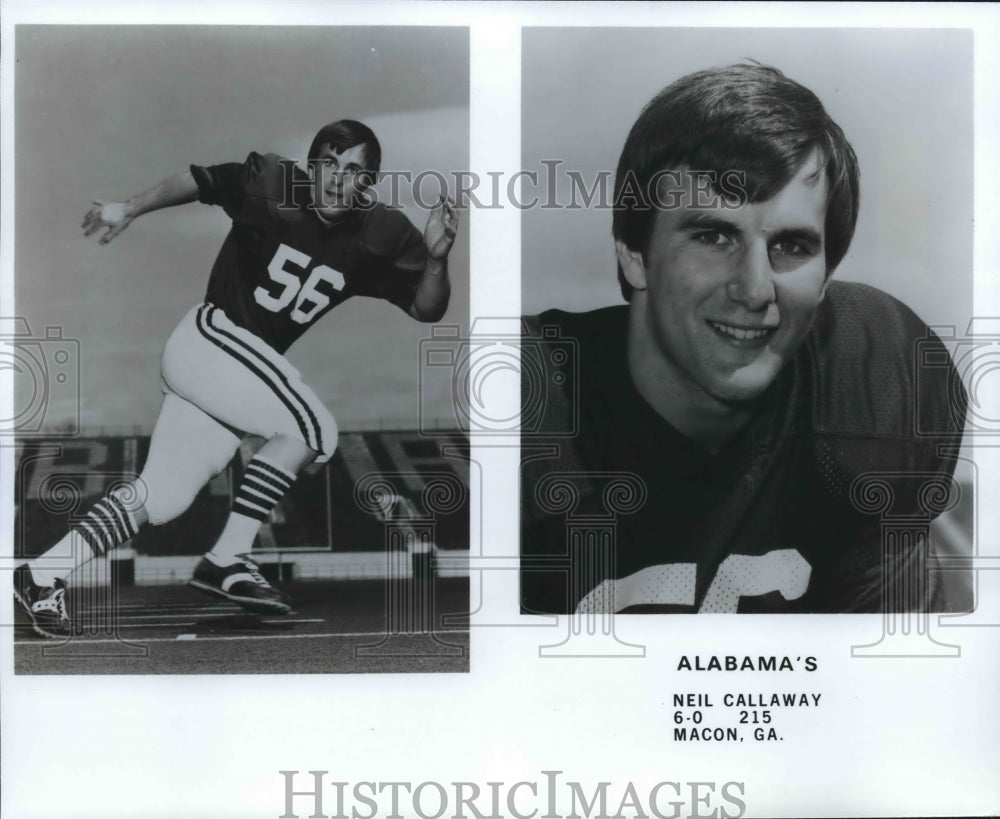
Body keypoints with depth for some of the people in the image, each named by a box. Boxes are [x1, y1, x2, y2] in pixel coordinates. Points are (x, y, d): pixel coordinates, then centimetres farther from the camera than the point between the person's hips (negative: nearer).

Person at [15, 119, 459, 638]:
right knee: (311, 427, -21)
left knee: (163, 498, 4)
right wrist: (128, 209, -13)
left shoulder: (373, 240, -3)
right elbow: (196, 182, -3)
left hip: (241, 365, 6)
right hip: (208, 338, -6)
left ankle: (43, 575, 11)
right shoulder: (271, 188, -12)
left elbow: (426, 309, -4)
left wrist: (435, 259, -21)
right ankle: (226, 562, -11)